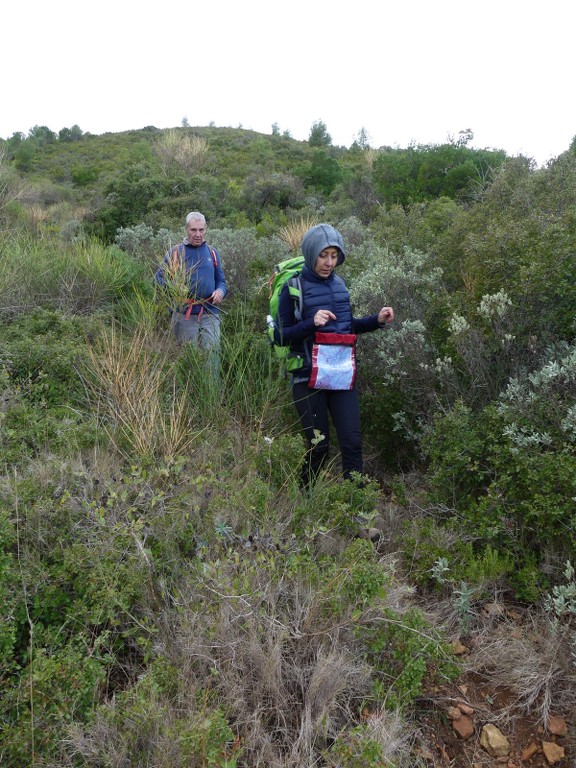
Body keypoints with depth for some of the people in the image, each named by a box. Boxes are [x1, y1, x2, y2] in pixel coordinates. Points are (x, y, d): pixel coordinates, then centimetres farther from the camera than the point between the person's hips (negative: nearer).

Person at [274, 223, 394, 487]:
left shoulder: (339, 283, 8)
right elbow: (281, 336, -8)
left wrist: (377, 320, 3)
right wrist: (311, 322, -24)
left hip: (342, 373, 5)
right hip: (308, 377, -4)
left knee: (352, 443, 1)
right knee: (318, 446, 3)